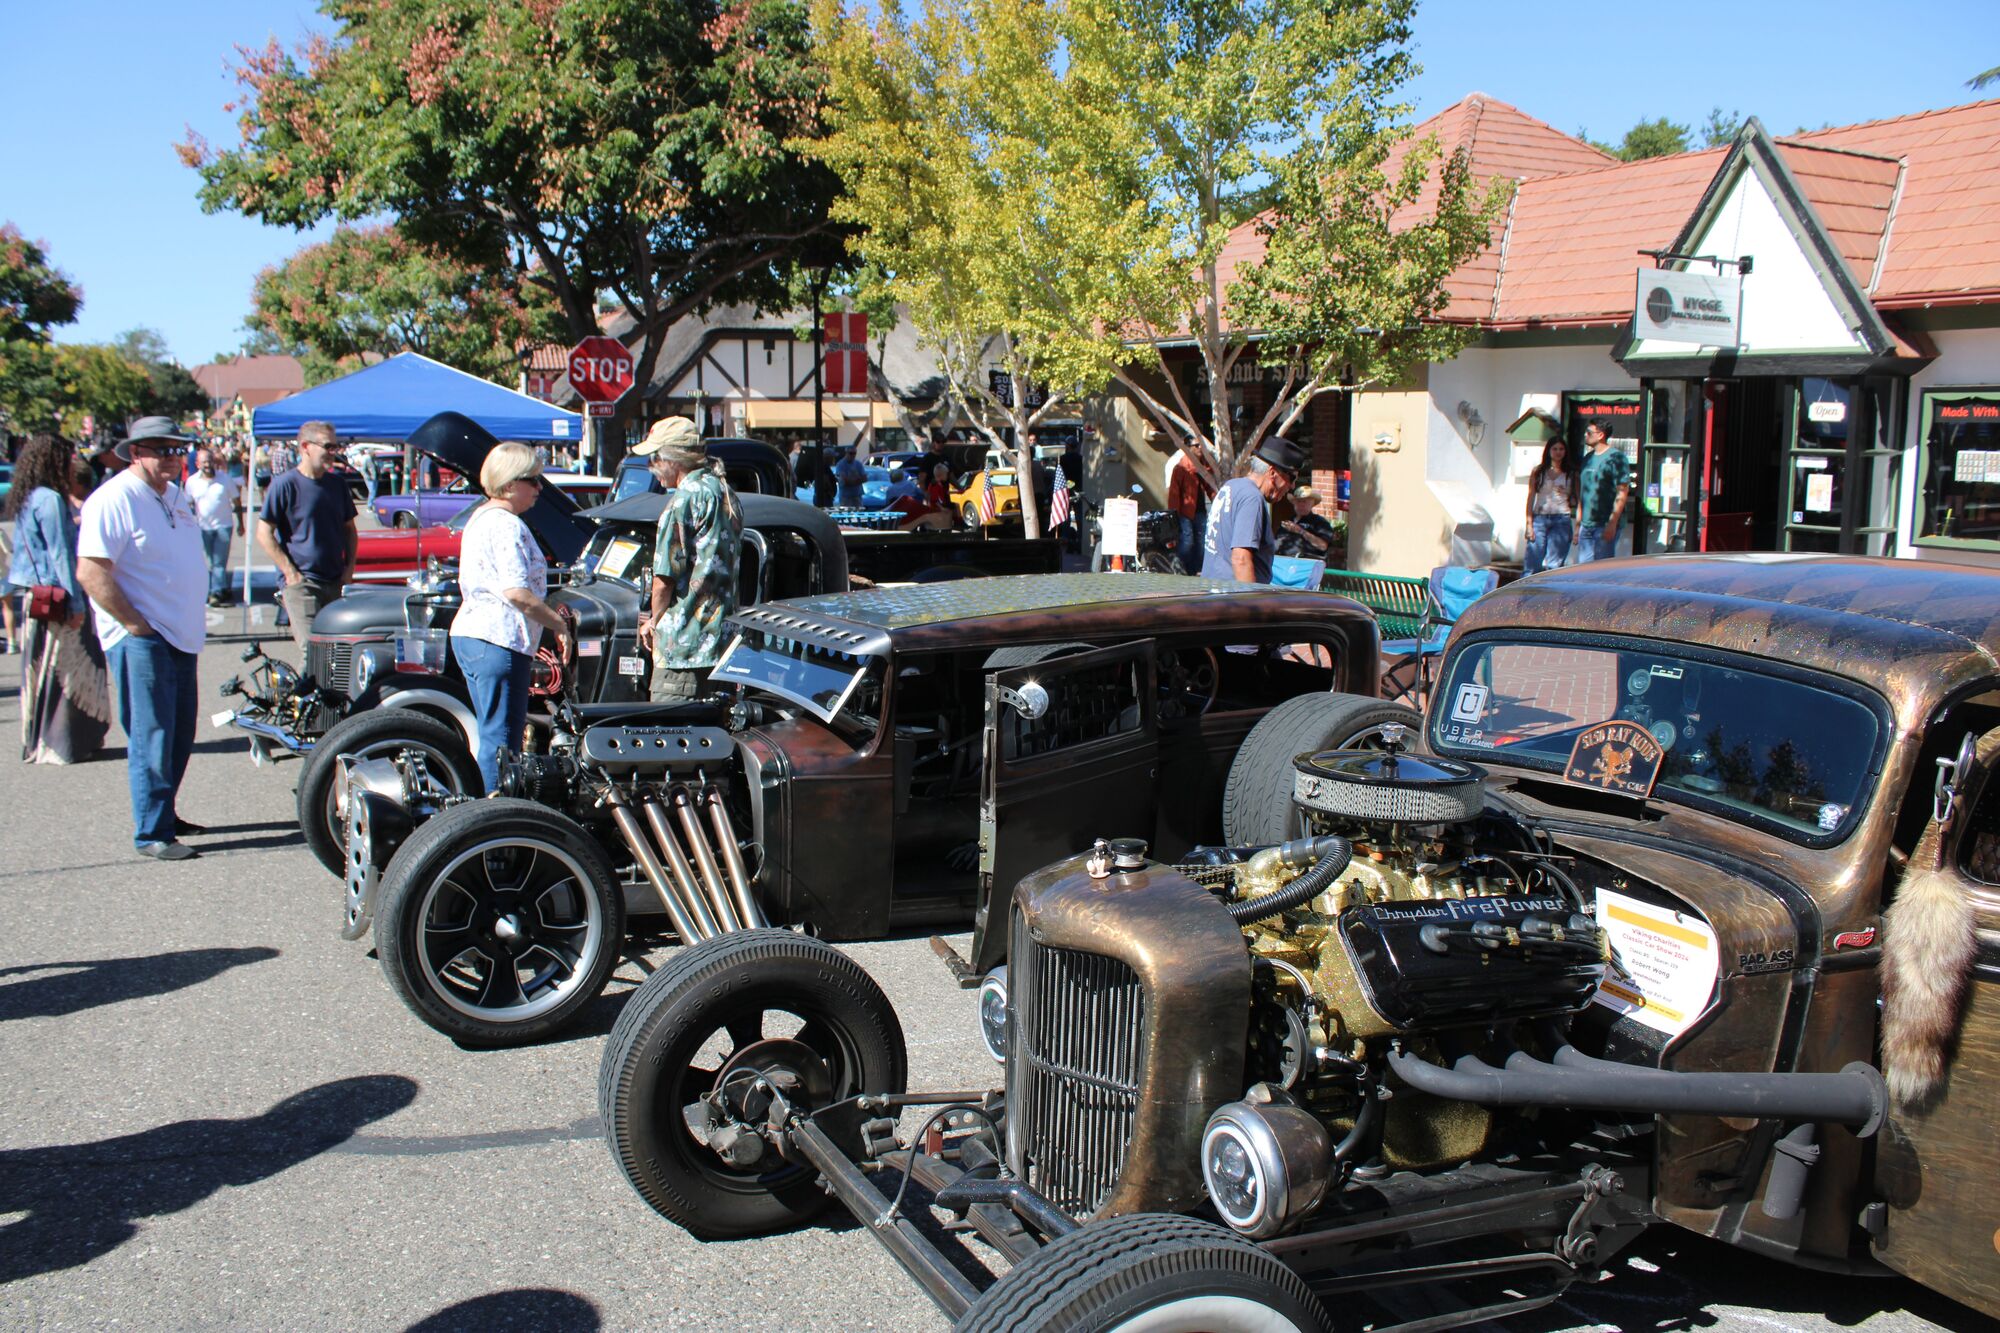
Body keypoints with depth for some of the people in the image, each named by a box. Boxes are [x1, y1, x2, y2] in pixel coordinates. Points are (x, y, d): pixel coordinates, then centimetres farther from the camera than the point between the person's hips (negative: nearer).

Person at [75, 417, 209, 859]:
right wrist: (136, 624, -18)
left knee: (180, 735, 15)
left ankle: (165, 814, 27)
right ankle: (152, 833, -2)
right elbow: (90, 573, -20)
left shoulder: (176, 496, 14)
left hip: (182, 636, 9)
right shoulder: (113, 500, -13)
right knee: (151, 737, -7)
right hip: (141, 639, -9)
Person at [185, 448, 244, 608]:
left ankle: (216, 592, -3)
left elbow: (237, 502, 3)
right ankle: (222, 590, 18)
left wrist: (240, 523, 3)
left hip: (223, 525, -2)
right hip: (204, 527, 2)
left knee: (219, 562, -5)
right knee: (213, 562, 9)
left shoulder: (226, 479, -4)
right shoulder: (192, 482, 0)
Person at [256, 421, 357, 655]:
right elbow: (264, 534, -7)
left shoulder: (337, 483, 10)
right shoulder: (284, 484, -7)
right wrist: (290, 572, -13)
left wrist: (350, 566, 7)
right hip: (301, 582, -6)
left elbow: (349, 528, 20)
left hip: (336, 582, 6)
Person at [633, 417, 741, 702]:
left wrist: (653, 621, 2)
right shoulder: (726, 494, 14)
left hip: (684, 640, -9)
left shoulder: (685, 500, -13)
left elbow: (665, 578, -15)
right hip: (722, 634, 9)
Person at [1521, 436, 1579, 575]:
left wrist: (1577, 526, -4)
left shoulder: (1571, 474, 8)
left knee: (1555, 566, 0)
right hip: (1540, 518, 0)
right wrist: (1529, 524, -3)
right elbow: (1531, 498, 4)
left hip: (1562, 521, 0)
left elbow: (1577, 501, 5)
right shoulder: (1538, 471, 7)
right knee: (1532, 565, -6)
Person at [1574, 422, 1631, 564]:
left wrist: (1612, 523, -19)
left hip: (1605, 525, -8)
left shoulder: (1615, 457, -8)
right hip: (1586, 525, 8)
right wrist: (1578, 524, 18)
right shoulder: (1588, 459, 16)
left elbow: (1622, 492, -14)